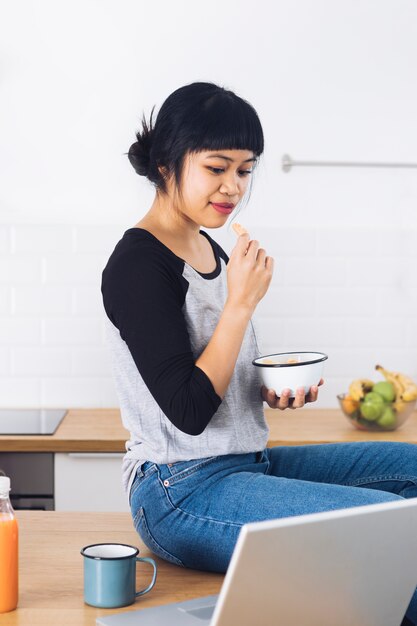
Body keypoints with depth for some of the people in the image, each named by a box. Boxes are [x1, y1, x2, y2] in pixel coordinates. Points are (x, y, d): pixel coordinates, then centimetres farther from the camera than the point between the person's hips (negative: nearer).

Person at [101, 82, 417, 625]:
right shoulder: (138, 265, -14)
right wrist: (242, 303, -19)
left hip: (245, 465, 10)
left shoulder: (211, 251, 13)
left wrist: (272, 389, 2)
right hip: (181, 493, -10)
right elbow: (188, 410, -20)